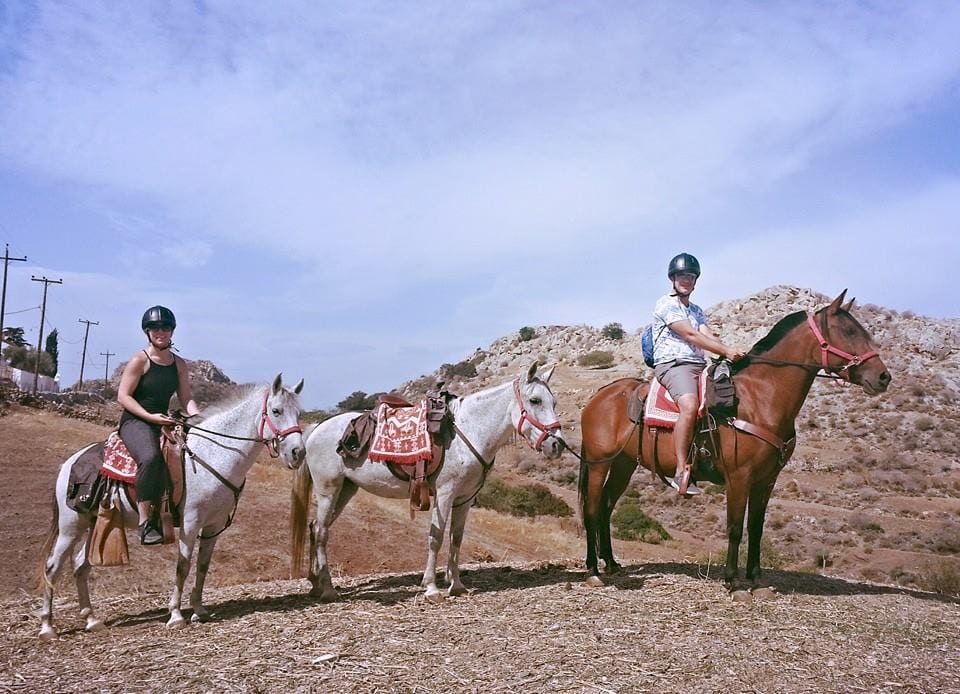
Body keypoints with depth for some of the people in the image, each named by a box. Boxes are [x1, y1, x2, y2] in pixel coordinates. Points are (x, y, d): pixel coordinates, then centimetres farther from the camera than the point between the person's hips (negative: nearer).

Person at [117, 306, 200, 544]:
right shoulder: (139, 360, -5)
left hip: (163, 423, 7)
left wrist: (197, 416, -10)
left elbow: (186, 398, 11)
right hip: (135, 421, -7)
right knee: (151, 457, -36)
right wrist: (150, 416, -19)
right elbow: (123, 396, -8)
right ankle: (145, 522, -33)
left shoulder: (179, 364, 12)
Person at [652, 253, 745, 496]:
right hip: (672, 364, -8)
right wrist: (726, 350, -17)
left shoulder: (697, 311, 26)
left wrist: (731, 353, -12)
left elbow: (708, 336, 8)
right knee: (690, 405, -34)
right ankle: (681, 473, -31)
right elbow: (690, 335, -10)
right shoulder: (666, 304, 1)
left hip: (699, 365, 8)